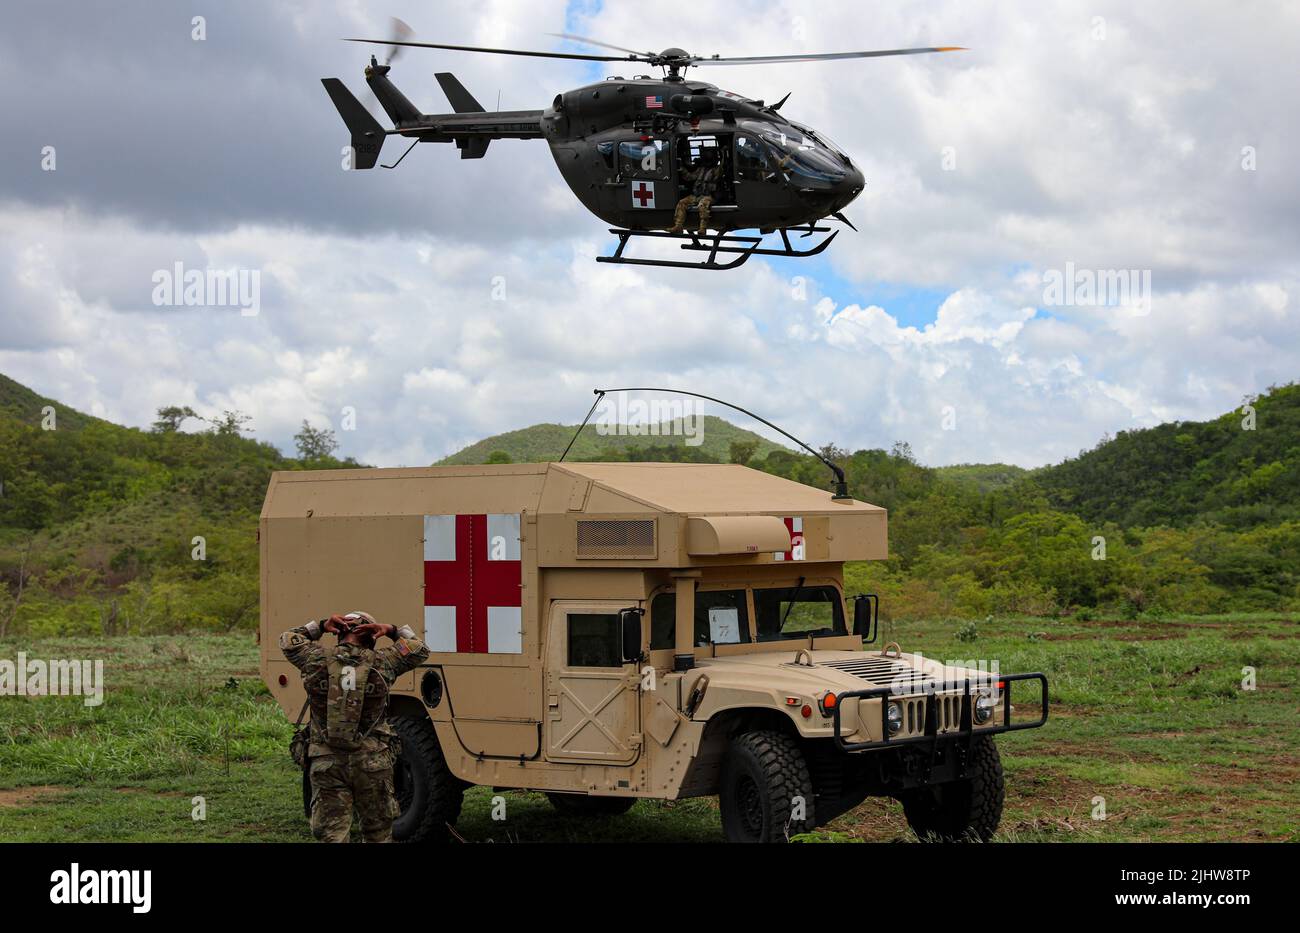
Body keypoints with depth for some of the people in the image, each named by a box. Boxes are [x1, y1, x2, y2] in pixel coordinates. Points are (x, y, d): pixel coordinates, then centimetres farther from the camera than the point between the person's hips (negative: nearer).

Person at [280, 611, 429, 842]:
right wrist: (393, 631, 12)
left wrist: (319, 627, 17)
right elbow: (419, 650, 13)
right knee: (378, 833, 13)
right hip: (373, 762, 0)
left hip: (326, 763, 0)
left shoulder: (318, 658, -1)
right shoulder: (381, 662, -2)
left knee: (331, 834, 2)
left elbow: (289, 641, 19)